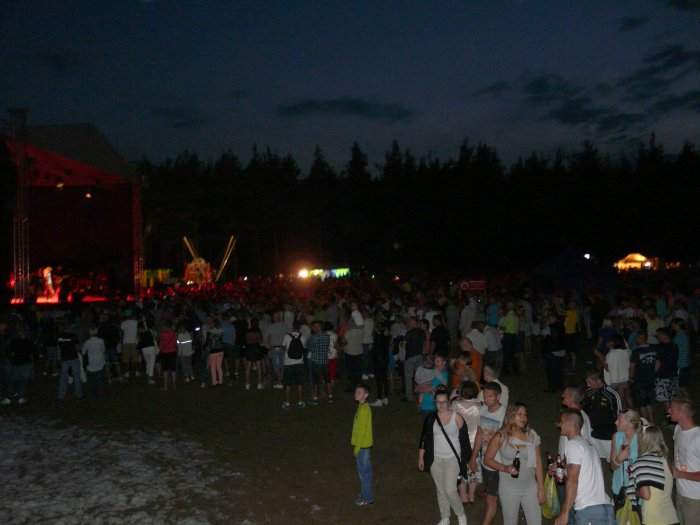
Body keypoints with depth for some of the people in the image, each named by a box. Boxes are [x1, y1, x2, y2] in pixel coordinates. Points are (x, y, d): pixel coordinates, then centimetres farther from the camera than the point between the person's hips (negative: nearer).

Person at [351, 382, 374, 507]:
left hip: (363, 446, -9)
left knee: (364, 472, 2)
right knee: (364, 471, 18)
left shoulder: (364, 409, -22)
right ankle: (365, 494, 30)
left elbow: (362, 430, -21)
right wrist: (354, 442, 19)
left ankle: (368, 498, 13)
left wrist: (357, 446, -17)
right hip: (362, 445, 9)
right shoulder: (363, 407, 7)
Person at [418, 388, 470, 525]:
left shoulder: (457, 417, -10)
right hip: (435, 460, 3)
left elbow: (464, 439, -5)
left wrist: (469, 457, -2)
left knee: (450, 490, -10)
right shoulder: (430, 418, -2)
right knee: (440, 490, 12)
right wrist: (421, 458, 7)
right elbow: (424, 439, 5)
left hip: (452, 459, -3)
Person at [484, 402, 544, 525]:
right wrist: (504, 468, -18)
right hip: (509, 488, -2)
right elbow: (487, 459, -3)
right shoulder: (500, 437, -10)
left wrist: (541, 488, 4)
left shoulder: (532, 435, -2)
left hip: (530, 487, 2)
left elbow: (537, 463, 3)